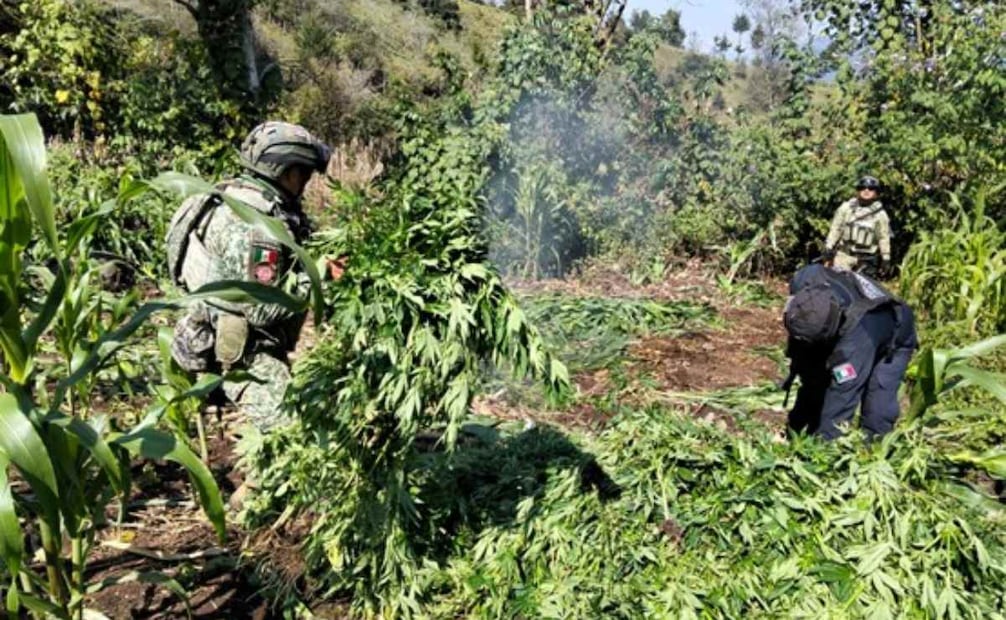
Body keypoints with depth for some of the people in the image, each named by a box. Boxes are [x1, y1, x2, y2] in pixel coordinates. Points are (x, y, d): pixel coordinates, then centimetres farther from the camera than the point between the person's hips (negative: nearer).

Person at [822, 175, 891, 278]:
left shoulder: (880, 214, 3)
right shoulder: (846, 207, 5)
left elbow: (884, 238, 6)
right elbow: (835, 229, 8)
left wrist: (886, 259, 4)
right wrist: (828, 248, 3)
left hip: (865, 260, 0)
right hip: (844, 255, 1)